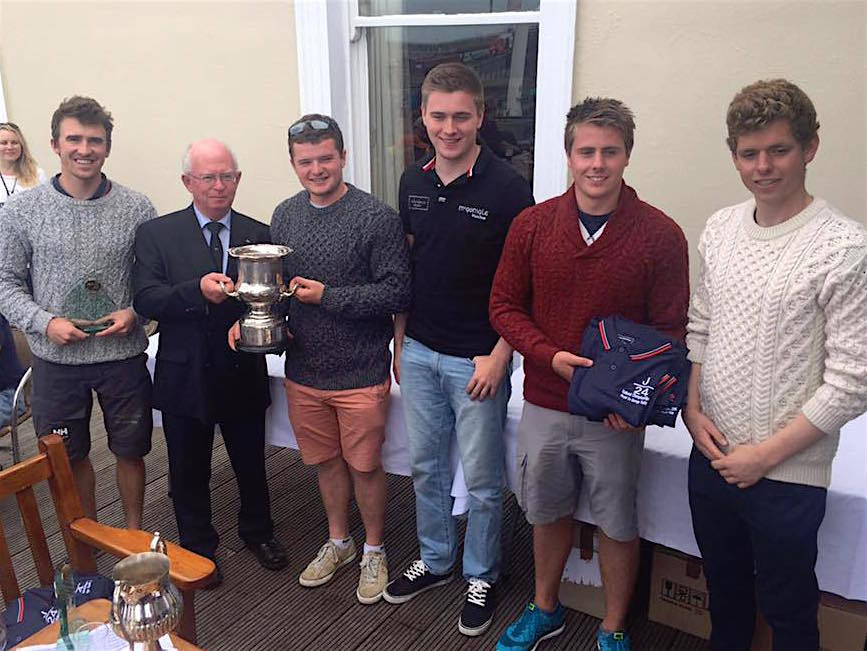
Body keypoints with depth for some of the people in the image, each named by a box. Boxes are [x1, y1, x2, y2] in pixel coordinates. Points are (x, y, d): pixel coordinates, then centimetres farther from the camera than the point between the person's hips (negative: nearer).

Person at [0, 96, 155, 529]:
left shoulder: (136, 208, -3)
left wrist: (134, 313, -15)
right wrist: (45, 322, -15)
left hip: (124, 355, 0)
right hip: (56, 359, 1)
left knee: (131, 451, 13)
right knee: (70, 457, 15)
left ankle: (134, 534, 36)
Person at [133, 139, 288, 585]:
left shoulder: (258, 235, 0)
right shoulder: (157, 234, -4)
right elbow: (145, 299, -15)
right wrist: (198, 291, -31)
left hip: (243, 375, 1)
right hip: (185, 377, -1)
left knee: (251, 464, 18)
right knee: (189, 471, 16)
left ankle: (257, 532, 43)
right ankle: (197, 546, 38)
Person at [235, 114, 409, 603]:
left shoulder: (377, 217, -13)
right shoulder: (285, 215, 5)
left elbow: (398, 292, -17)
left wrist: (328, 296, -21)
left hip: (361, 374, -5)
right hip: (303, 372, 5)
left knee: (365, 467, 9)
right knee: (326, 462, 20)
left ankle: (374, 551, 32)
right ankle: (339, 543, 41)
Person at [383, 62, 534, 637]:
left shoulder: (506, 188, -14)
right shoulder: (414, 182, 4)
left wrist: (499, 356, -16)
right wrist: (400, 341, 12)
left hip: (478, 360, -5)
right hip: (419, 352, 6)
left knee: (481, 480, 9)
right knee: (426, 467, 19)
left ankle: (482, 577, 31)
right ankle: (435, 560, 39)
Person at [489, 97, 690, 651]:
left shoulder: (660, 235, -11)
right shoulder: (533, 225, -4)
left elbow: (669, 330, -7)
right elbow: (504, 306, 0)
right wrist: (550, 356, -16)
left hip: (615, 414, -2)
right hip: (545, 403, 3)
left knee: (617, 524, 14)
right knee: (548, 512, 20)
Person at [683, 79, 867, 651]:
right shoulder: (720, 228, 2)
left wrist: (766, 454, -15)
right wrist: (693, 409, -1)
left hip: (788, 475, -5)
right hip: (712, 455, 5)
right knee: (724, 590, 25)